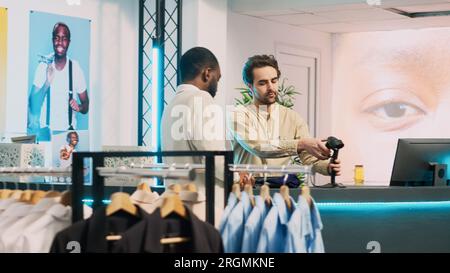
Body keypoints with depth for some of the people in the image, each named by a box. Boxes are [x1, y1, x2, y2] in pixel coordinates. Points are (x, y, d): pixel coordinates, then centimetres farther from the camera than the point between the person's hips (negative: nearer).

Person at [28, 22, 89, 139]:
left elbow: (86, 105, 8)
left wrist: (80, 107, -14)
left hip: (68, 132, 0)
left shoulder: (76, 69, -1)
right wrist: (47, 83, -19)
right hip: (46, 131, 0)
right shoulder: (43, 66, -1)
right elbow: (33, 104, -4)